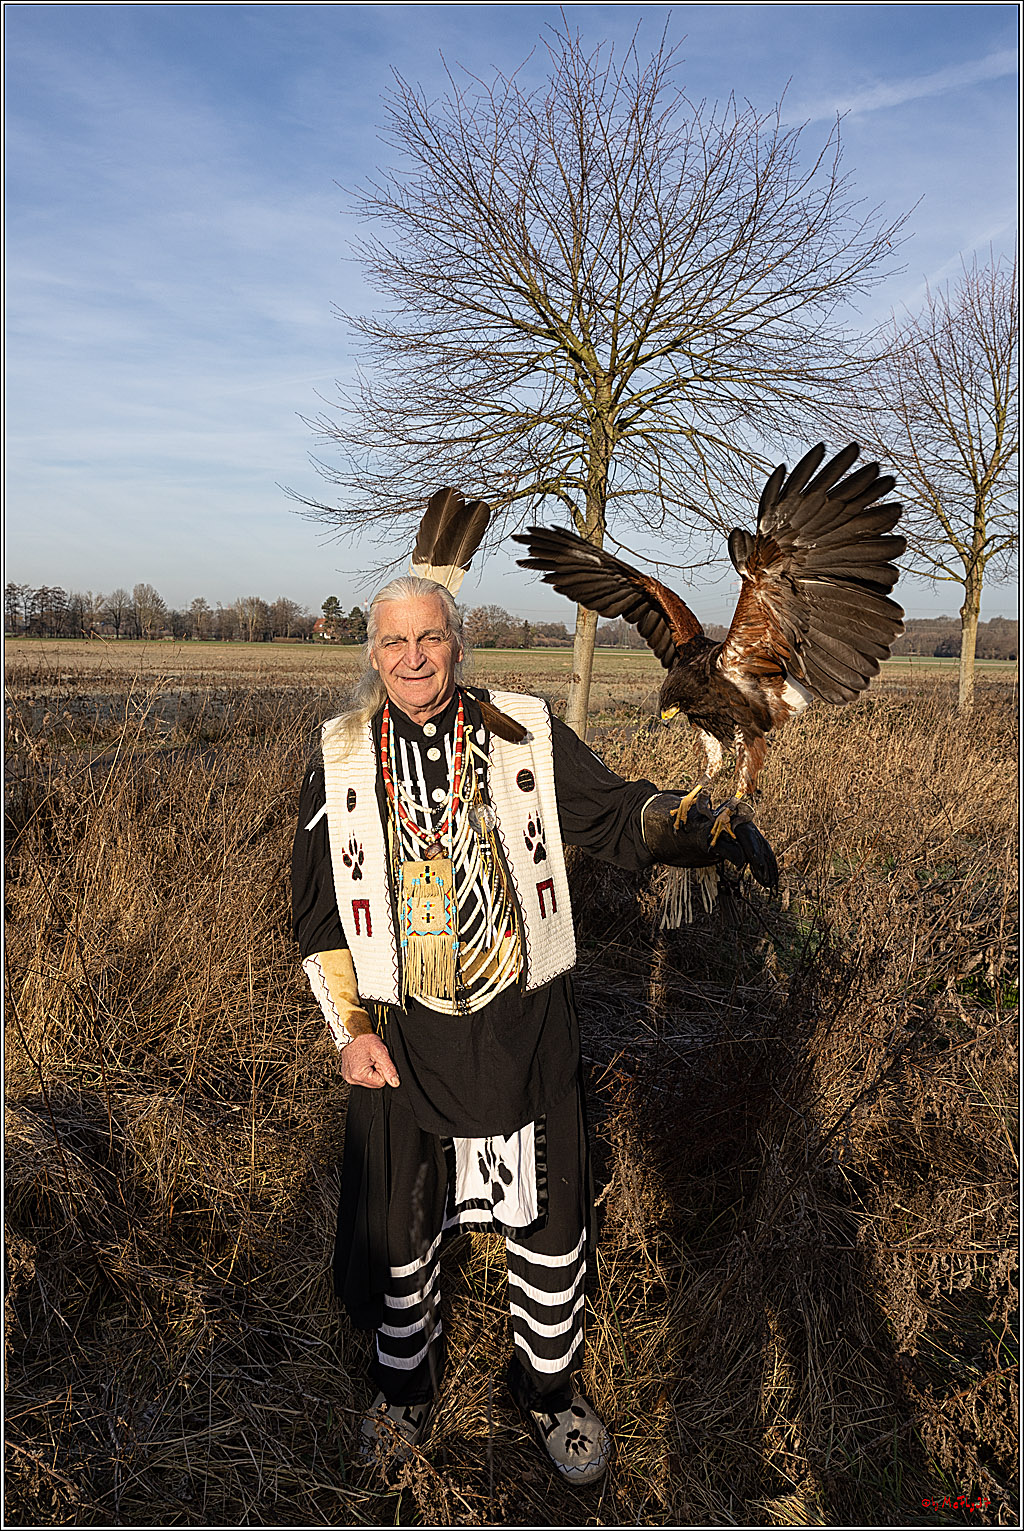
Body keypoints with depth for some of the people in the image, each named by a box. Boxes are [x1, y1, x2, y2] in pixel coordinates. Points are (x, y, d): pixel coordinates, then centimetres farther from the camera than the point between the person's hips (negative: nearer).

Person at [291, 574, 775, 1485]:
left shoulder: (528, 735, -5)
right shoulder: (342, 760, -2)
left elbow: (616, 817, -8)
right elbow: (318, 909, 3)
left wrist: (699, 826, -29)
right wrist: (349, 1028, -3)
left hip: (525, 1028, 0)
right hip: (401, 1035, 1)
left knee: (549, 1219, 14)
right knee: (396, 1225, 17)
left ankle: (550, 1384, 42)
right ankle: (408, 1378, 46)